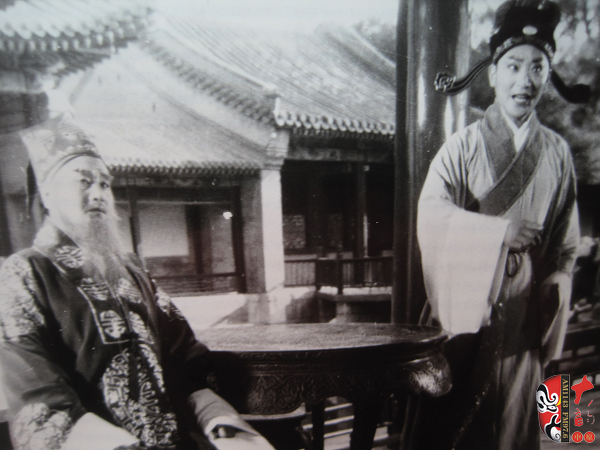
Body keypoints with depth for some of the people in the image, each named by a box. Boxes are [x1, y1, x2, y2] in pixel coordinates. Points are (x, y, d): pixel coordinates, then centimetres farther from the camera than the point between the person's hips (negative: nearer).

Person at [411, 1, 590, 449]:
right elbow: (432, 215, -13)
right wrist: (501, 231, -20)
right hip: (464, 308, -2)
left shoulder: (557, 152, 6)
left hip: (524, 312, 3)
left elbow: (566, 243, 10)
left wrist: (551, 305, 6)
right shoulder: (462, 147, -2)